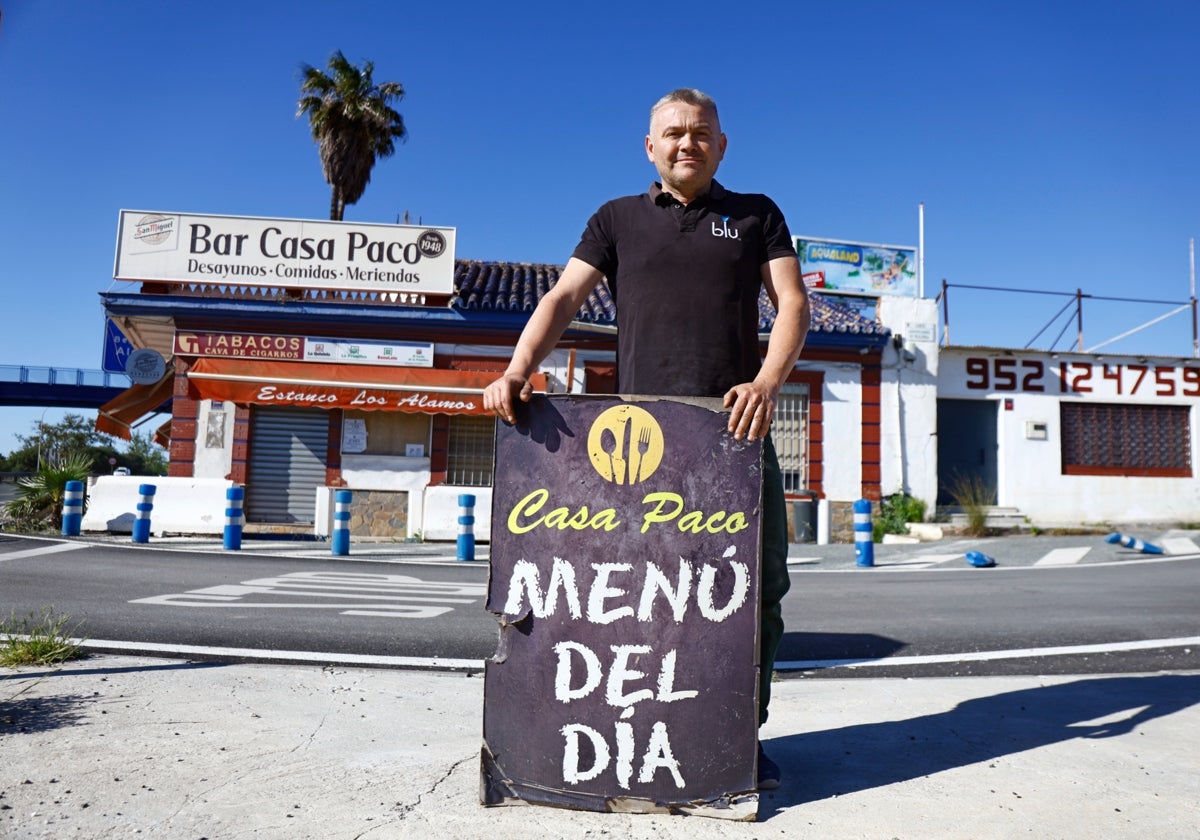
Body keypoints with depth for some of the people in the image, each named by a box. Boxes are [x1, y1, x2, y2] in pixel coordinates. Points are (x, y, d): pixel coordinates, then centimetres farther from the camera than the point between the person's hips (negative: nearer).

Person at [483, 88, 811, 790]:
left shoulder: (756, 215, 17)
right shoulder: (618, 219, 17)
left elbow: (792, 302, 5)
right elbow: (564, 298, 5)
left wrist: (768, 381, -15)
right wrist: (518, 370, -13)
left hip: (737, 426, 1)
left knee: (757, 586, 2)